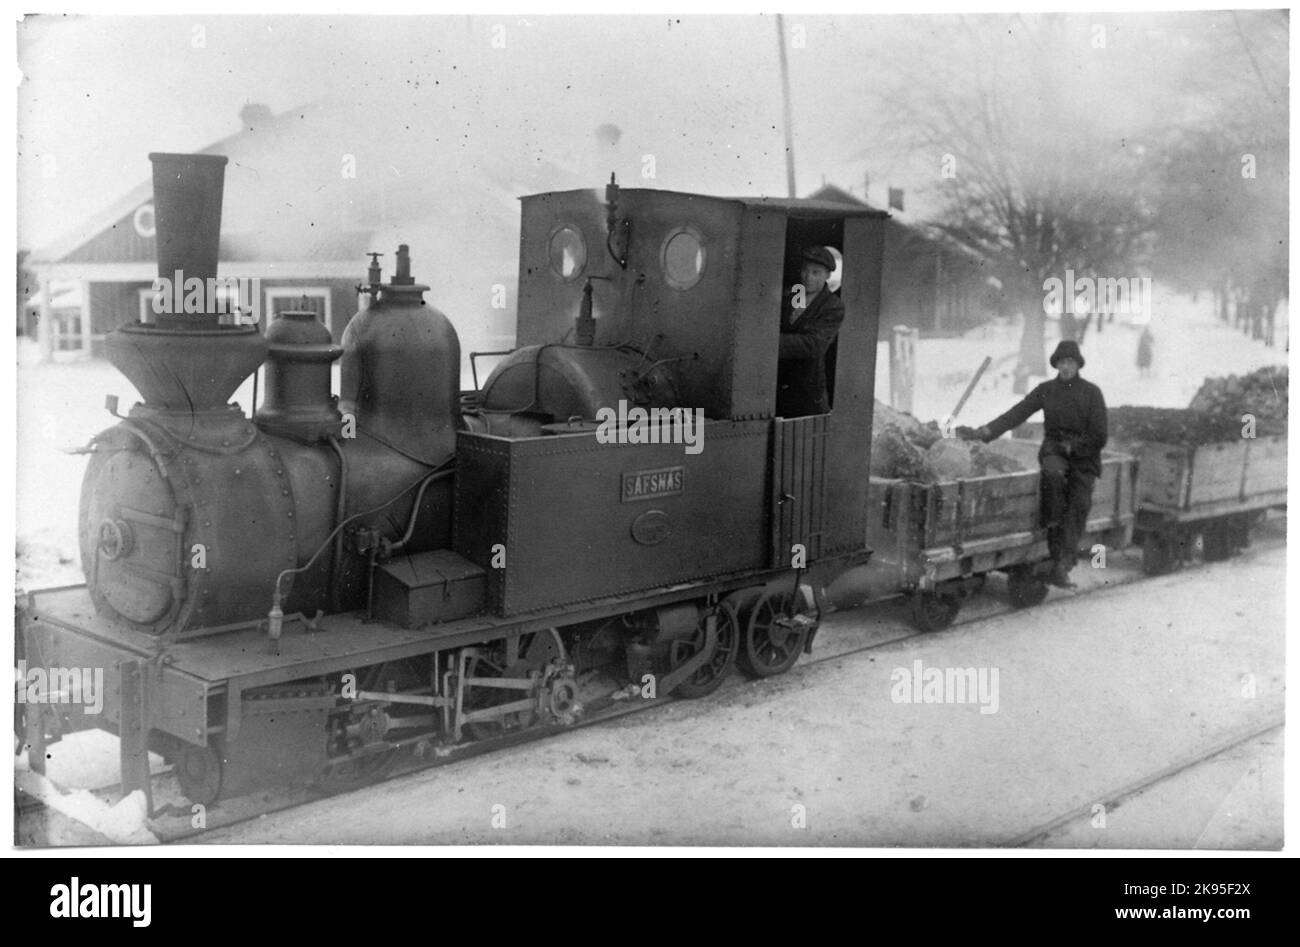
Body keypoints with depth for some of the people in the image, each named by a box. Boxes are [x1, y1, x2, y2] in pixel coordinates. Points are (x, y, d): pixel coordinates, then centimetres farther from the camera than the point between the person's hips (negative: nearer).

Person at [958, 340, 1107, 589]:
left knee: (1078, 505, -18)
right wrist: (982, 433, -15)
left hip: (1084, 456, 0)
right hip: (1054, 450, 0)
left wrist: (1071, 446, -6)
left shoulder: (1091, 393, 3)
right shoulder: (1046, 390, 7)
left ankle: (1061, 567, -23)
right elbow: (1015, 415, -3)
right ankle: (1053, 529, -22)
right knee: (1053, 473, -36)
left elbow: (1099, 437, 2)